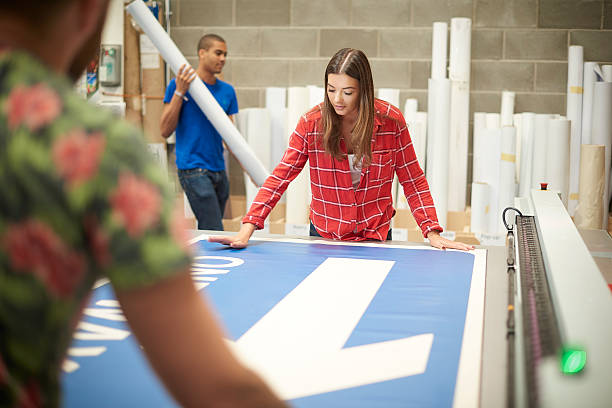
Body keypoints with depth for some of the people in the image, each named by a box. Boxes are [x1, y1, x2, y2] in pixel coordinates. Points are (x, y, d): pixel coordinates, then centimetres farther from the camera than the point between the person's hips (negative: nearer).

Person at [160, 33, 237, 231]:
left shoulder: (227, 91, 12)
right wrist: (180, 92, -16)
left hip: (219, 170, 6)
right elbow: (165, 131, -8)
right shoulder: (179, 84, -4)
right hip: (193, 169, -6)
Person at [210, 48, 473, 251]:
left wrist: (432, 233, -15)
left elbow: (413, 180, -6)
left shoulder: (391, 121, -12)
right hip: (324, 235, 0)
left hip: (377, 235, 0)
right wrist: (247, 228, -22)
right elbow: (281, 177, -11)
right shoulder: (311, 123, -13)